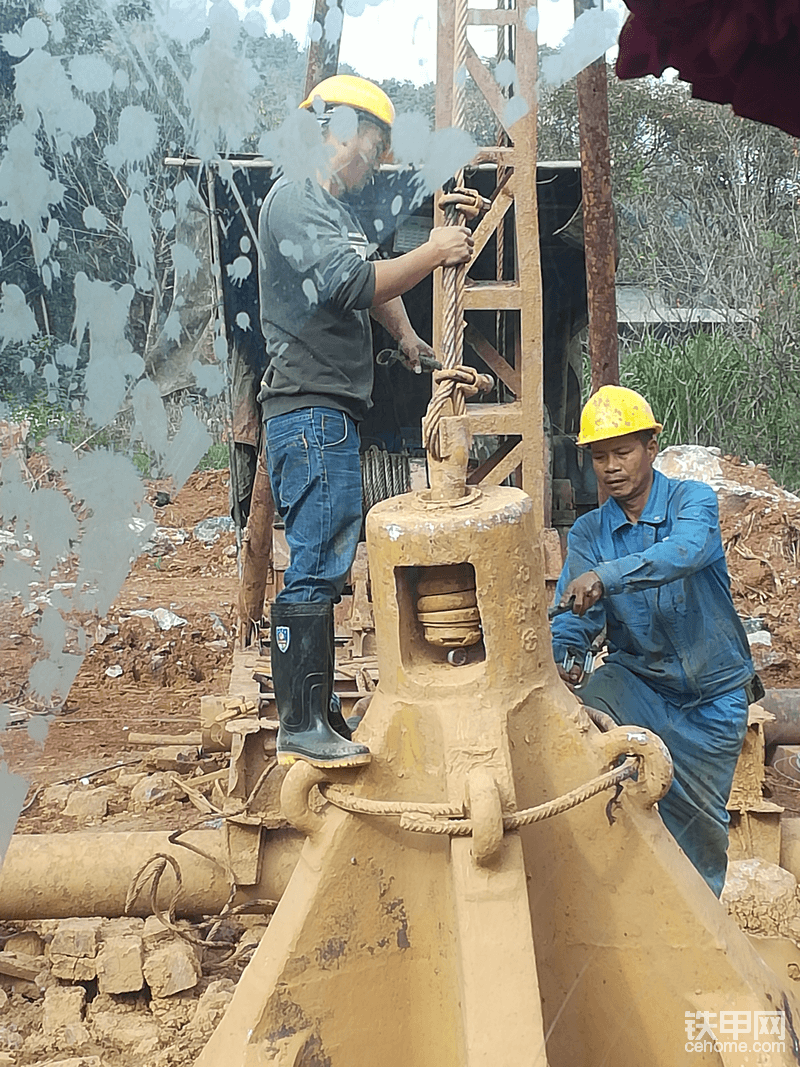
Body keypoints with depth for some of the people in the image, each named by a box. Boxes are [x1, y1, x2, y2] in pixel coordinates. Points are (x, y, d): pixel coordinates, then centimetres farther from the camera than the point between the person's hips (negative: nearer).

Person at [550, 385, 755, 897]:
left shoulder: (693, 501, -10)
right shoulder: (588, 533, 2)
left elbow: (685, 551, -33)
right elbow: (577, 613, -11)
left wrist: (606, 576, -48)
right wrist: (563, 655, -34)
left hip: (712, 690, -2)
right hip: (637, 677, 2)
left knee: (701, 817, 8)